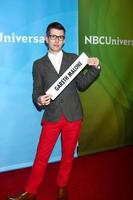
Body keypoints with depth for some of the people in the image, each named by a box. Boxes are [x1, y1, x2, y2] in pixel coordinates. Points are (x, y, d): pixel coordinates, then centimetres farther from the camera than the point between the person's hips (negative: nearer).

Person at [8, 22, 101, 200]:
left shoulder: (73, 58, 7)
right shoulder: (39, 64, 6)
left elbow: (81, 85, 6)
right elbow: (36, 91, 5)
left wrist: (94, 68, -7)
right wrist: (39, 100, -18)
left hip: (73, 116, 1)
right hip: (51, 118, -1)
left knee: (68, 155, 14)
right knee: (41, 158, 3)